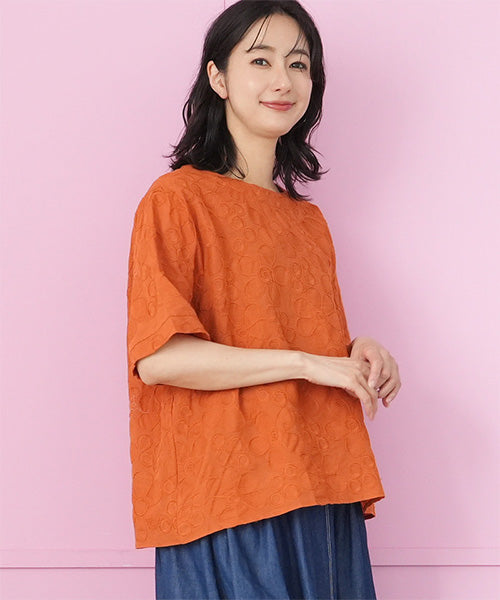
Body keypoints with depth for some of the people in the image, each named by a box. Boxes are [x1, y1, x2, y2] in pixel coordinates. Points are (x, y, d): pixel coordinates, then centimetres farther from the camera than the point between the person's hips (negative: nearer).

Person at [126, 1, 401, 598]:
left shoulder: (308, 220, 16)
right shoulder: (177, 200, -5)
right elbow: (158, 358, -15)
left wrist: (356, 353, 3)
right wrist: (309, 363, -14)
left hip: (322, 498, 6)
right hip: (228, 504, -6)